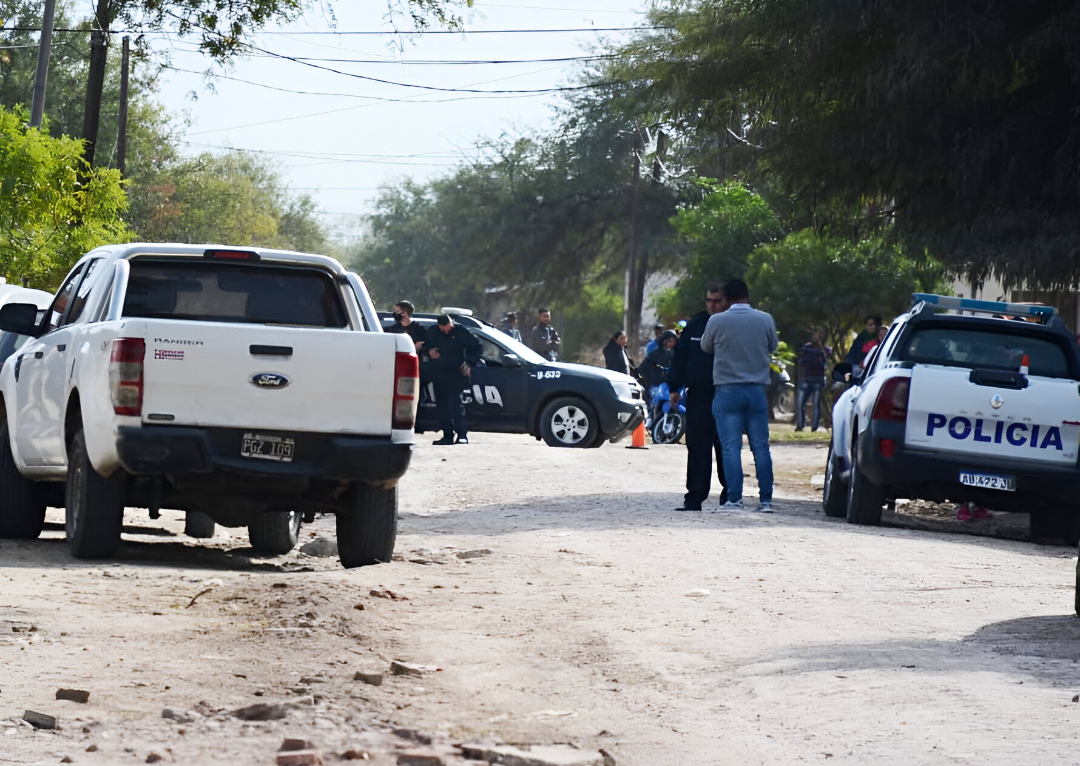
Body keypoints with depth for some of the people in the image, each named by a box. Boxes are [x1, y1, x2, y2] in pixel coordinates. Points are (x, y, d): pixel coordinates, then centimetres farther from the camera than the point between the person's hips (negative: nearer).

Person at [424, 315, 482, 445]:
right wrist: (429, 350, 2)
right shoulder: (432, 332, 7)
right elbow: (424, 344, 25)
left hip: (455, 375, -5)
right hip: (437, 375, 5)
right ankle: (447, 435, 9)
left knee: (456, 404, -14)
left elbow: (475, 347, 6)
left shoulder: (460, 332, -4)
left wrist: (469, 364, -4)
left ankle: (462, 435, -15)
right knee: (442, 406, 4)